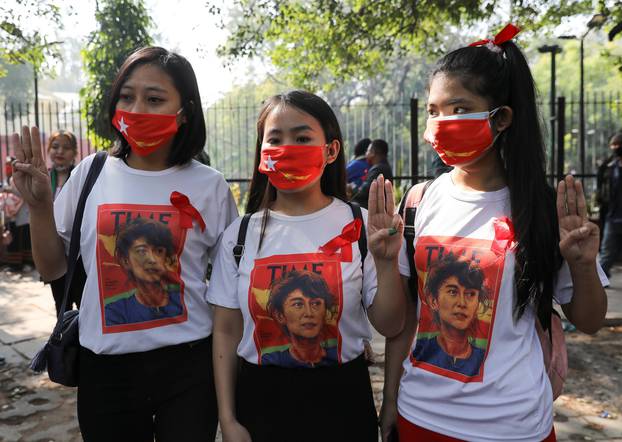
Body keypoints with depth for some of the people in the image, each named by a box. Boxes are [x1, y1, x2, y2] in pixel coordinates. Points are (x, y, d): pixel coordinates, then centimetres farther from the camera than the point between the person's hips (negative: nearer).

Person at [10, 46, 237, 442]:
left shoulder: (209, 185, -5)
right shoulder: (92, 172, -1)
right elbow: (53, 270, 6)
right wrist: (39, 206, -9)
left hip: (188, 363, -1)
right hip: (104, 365, 2)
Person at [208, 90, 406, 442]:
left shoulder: (362, 227, -7)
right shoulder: (241, 234, -3)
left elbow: (390, 326, -6)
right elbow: (226, 331, 1)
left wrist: (387, 262, -21)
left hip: (341, 399, -1)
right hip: (259, 399, 1)